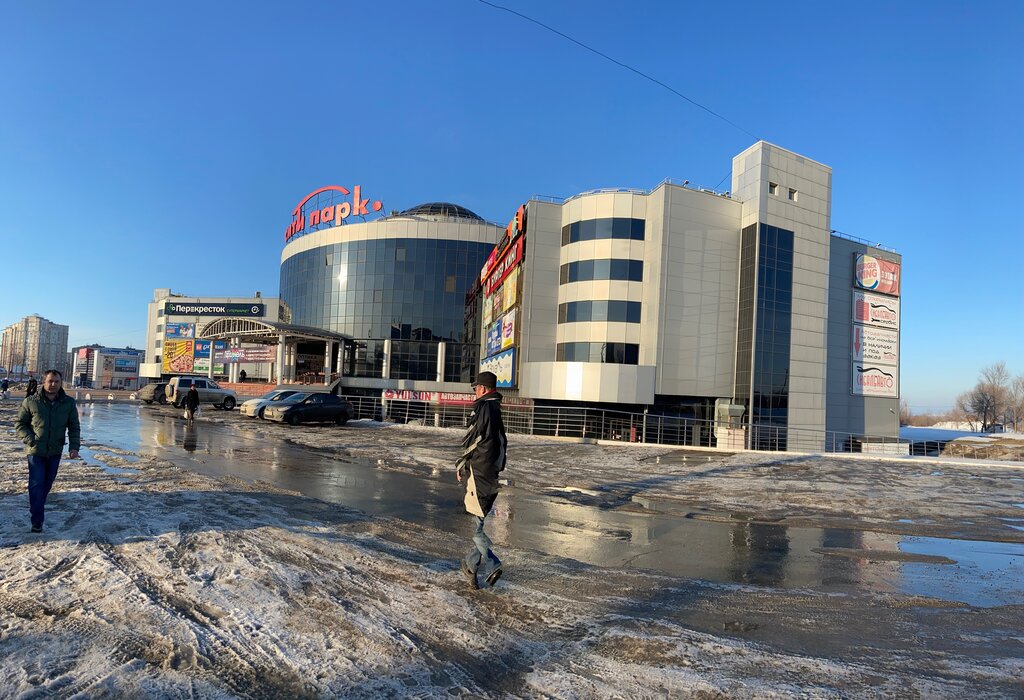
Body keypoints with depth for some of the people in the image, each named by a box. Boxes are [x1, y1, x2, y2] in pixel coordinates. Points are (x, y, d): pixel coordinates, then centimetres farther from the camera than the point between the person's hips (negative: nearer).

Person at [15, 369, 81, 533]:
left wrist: (74, 446, -8)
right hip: (36, 451, -3)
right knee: (36, 484, -6)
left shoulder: (69, 403, -1)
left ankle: (38, 507, 35)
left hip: (55, 451, 3)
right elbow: (20, 423, 0)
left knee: (47, 483, 14)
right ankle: (36, 520, -2)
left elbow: (74, 427, 3)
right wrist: (31, 440, -13)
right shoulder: (31, 401, -8)